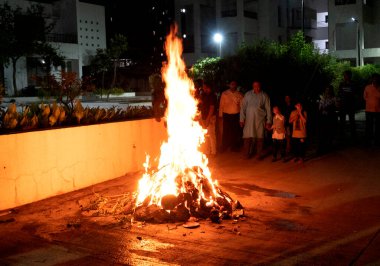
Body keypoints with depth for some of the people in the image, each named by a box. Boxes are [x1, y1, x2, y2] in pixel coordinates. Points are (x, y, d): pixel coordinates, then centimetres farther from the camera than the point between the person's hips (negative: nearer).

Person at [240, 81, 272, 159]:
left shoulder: (264, 96, 2)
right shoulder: (248, 94, 3)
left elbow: (268, 109, 4)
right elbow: (243, 107, 5)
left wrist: (269, 121, 1)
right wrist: (242, 119, 0)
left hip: (260, 120, 0)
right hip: (249, 119, 0)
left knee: (259, 137, 3)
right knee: (248, 137, -3)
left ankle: (259, 155, 14)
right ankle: (246, 154, 9)